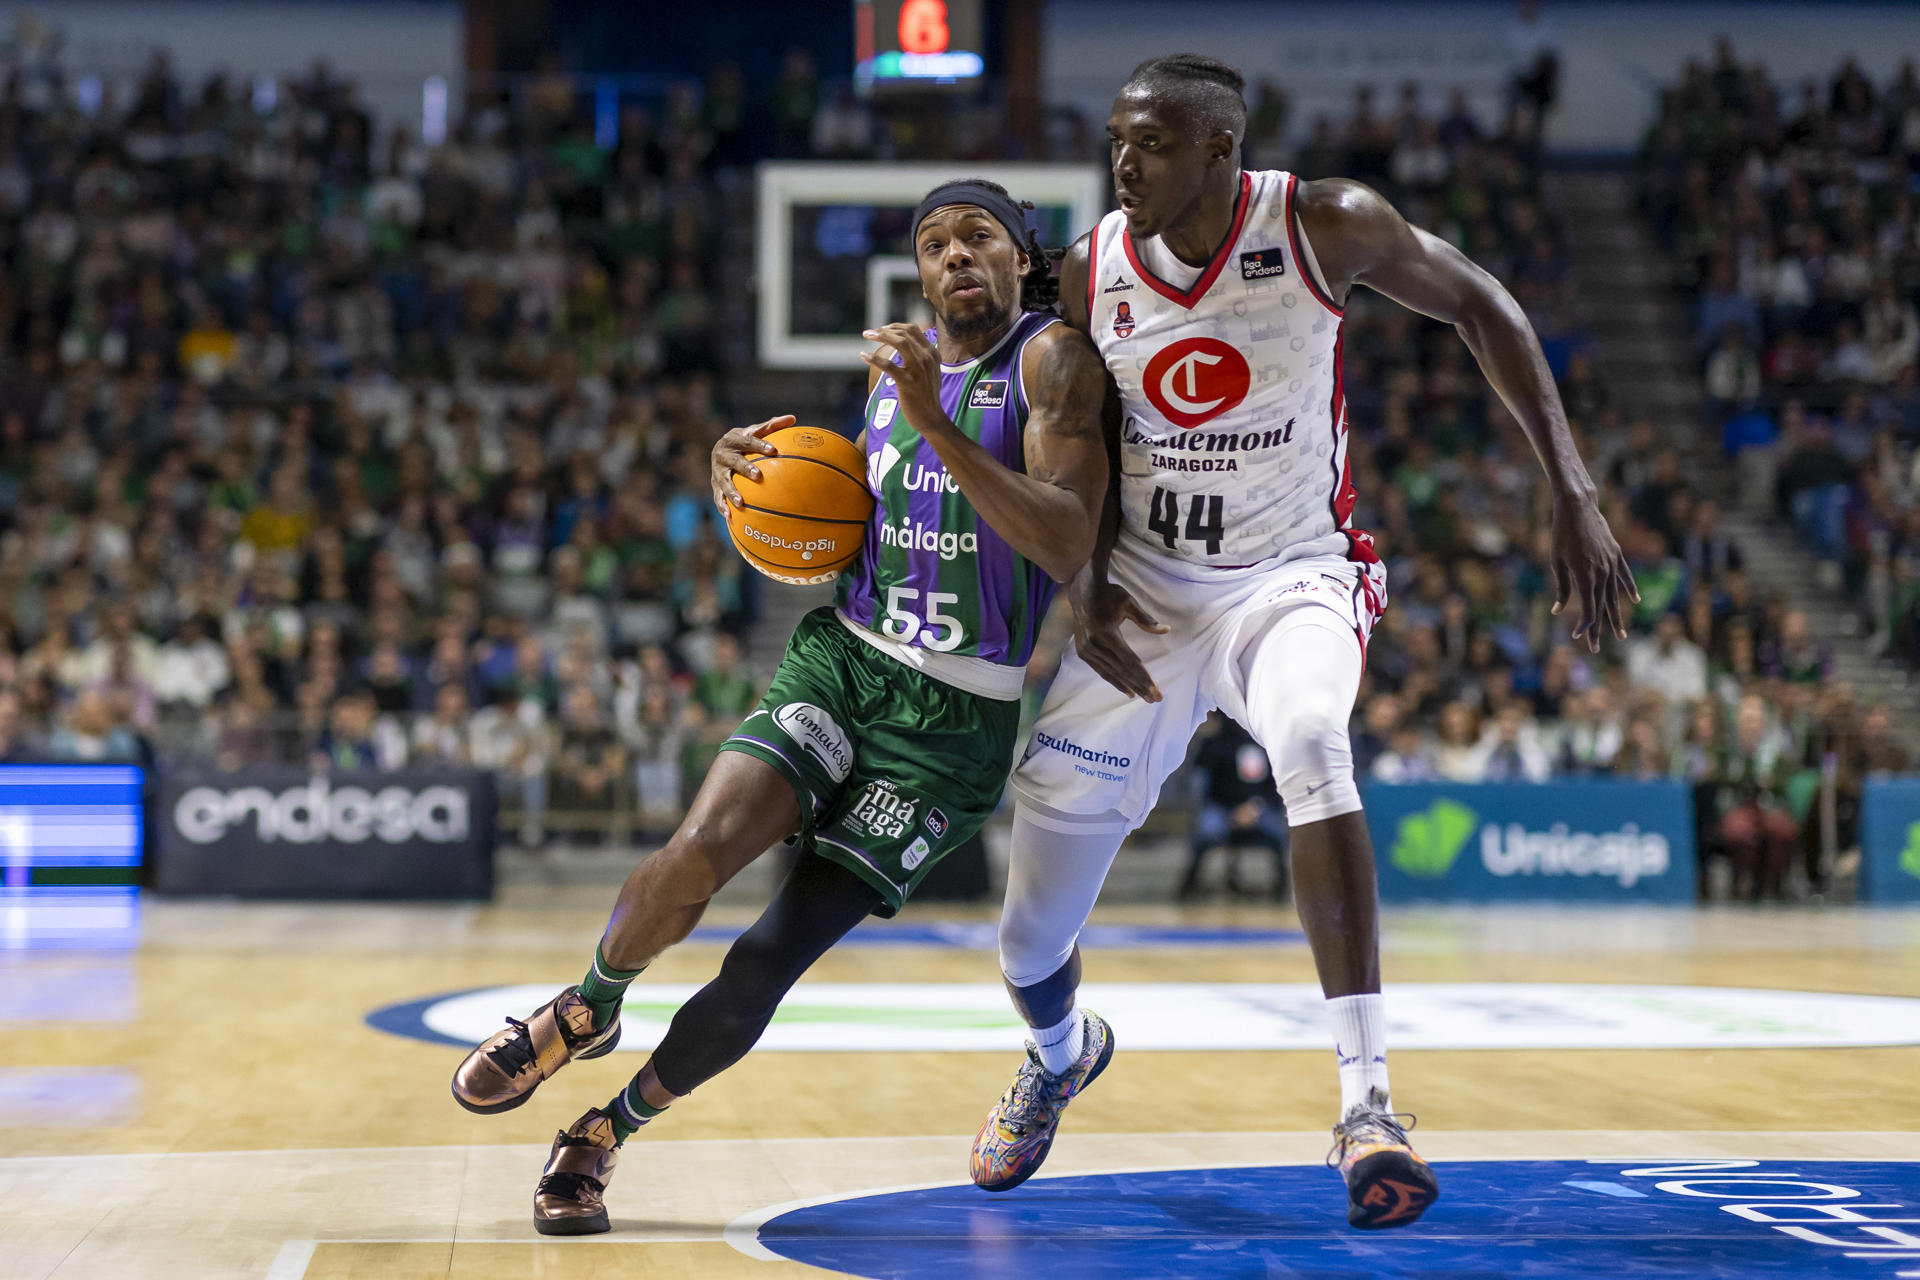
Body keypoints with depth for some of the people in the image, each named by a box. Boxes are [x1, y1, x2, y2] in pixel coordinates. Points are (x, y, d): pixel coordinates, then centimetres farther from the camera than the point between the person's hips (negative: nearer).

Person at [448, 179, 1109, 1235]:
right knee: (700, 850, -22)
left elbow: (1068, 548, -22)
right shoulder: (896, 359, 9)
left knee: (766, 965, -8)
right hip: (842, 659, 4)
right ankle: (588, 1010, 9)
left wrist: (936, 423, -28)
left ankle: (603, 1134, 15)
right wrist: (755, 474, 5)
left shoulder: (1053, 360, -9)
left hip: (955, 721, -4)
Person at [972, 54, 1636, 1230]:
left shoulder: (1326, 227, -14)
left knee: (1309, 741, -41)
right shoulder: (1091, 272, -7)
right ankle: (1063, 1057, 45)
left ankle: (1368, 1102, -36)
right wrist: (1084, 582, -12)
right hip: (1143, 596, 3)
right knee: (1030, 947, 5)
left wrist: (1573, 493, -8)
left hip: (1289, 577, -2)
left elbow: (1476, 303, -1)